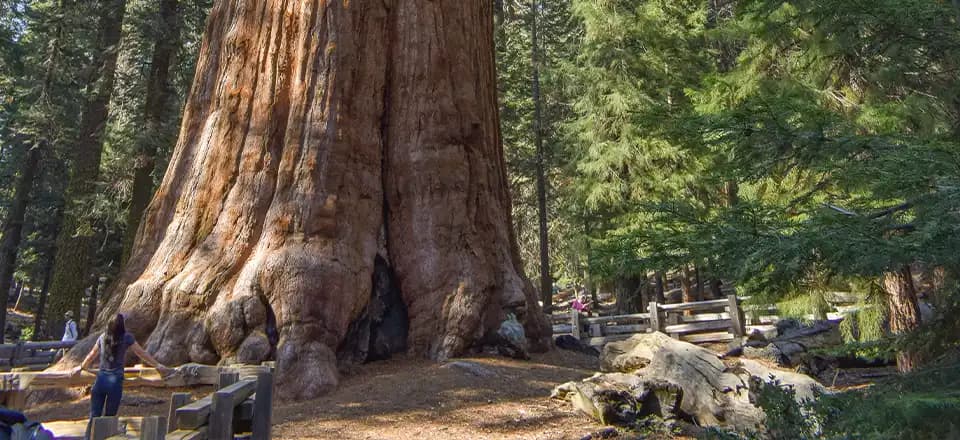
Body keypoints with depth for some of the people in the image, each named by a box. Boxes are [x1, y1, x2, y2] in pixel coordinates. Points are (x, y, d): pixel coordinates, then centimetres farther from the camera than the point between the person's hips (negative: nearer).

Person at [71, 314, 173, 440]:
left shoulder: (102, 337, 8)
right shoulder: (127, 338, -4)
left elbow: (91, 356, 23)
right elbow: (142, 354, 1)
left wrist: (81, 367, 41)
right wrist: (158, 365, 10)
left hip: (100, 379, 3)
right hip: (115, 381, -3)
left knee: (94, 416, 8)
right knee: (109, 418, 8)